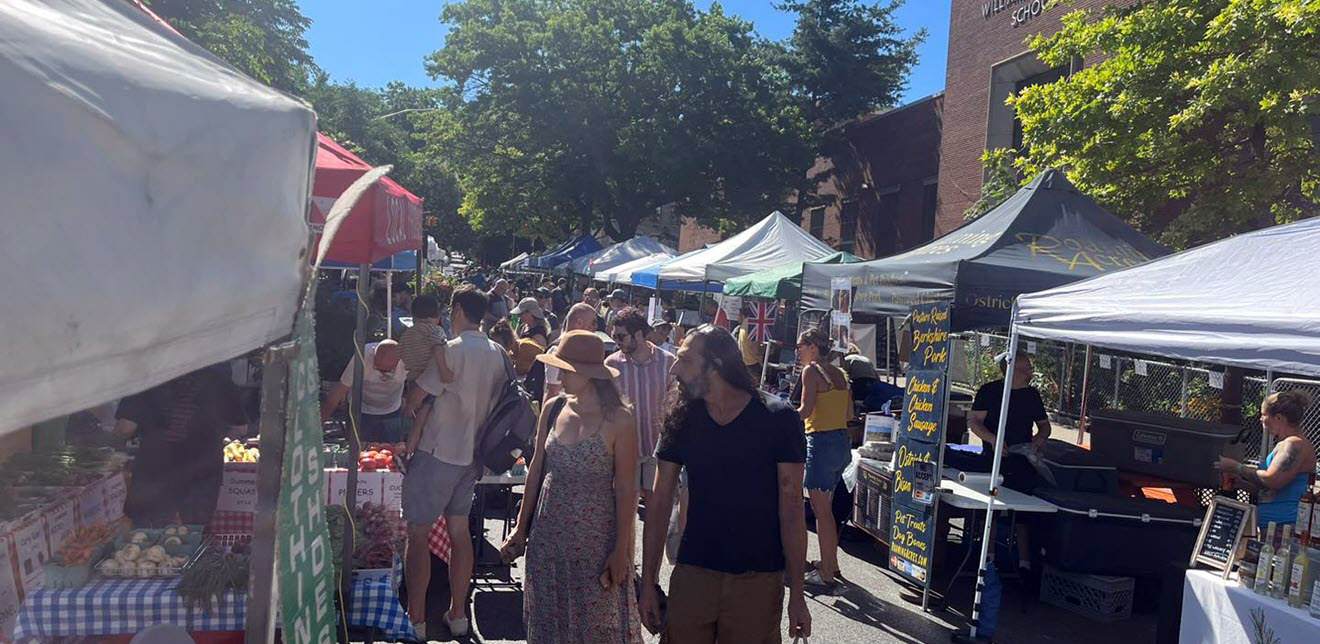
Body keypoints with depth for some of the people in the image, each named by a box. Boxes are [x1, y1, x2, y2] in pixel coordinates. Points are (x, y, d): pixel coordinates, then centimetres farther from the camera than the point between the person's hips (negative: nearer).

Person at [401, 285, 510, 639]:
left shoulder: (453, 350, -17)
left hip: (438, 453, -7)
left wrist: (414, 427, 7)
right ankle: (457, 615, 23)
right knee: (459, 531, 14)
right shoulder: (499, 354, 4)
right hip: (473, 453, 7)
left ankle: (415, 620, 7)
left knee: (418, 533, 2)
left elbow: (417, 397, -14)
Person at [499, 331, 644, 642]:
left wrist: (621, 550, -11)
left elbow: (626, 490, -10)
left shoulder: (618, 419, -12)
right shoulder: (553, 409, 0)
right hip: (548, 532, 4)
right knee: (548, 618, 15)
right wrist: (522, 528, 10)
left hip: (595, 538, -4)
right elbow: (536, 470, 8)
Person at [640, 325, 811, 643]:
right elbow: (660, 503, 3)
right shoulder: (681, 420, 0)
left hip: (758, 580, -2)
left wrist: (797, 593, -7)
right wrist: (648, 582, 2)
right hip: (692, 575, 3)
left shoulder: (778, 420, -10)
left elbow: (791, 509, -7)